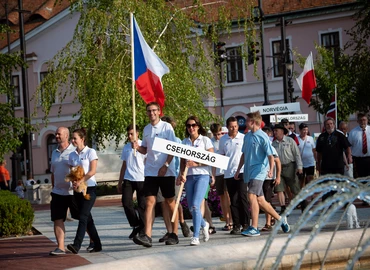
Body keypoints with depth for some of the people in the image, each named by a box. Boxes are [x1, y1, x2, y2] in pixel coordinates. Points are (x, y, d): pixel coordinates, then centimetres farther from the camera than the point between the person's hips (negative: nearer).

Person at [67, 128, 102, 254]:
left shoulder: (90, 152, -4)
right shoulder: (72, 155, 13)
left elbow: (92, 171, -10)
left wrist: (80, 181, -19)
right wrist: (73, 182, -10)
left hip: (89, 188, -6)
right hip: (78, 190, 6)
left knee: (83, 217, -16)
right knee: (87, 218, 8)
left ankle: (76, 245, -26)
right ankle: (97, 245, 16)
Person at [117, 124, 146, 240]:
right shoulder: (126, 147, 16)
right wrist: (120, 182, 21)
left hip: (141, 179, -5)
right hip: (128, 179, 5)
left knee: (142, 204, -2)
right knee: (126, 202, -8)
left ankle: (143, 228, 9)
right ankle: (136, 225, 6)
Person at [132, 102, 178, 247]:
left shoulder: (166, 127, -4)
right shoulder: (146, 129, 12)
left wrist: (165, 165, -17)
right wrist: (137, 147, -2)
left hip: (166, 171, -4)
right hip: (150, 171, 4)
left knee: (170, 202, 4)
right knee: (149, 202, -7)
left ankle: (174, 234, 13)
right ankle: (147, 236, -15)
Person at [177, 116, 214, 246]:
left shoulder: (205, 140, 1)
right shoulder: (184, 142, 13)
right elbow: (182, 161, 12)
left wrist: (196, 164, -15)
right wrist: (181, 174, -5)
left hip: (202, 175, -5)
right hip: (189, 176, 5)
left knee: (195, 205, -17)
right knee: (191, 208, 5)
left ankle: (196, 236, -14)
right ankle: (204, 225, 35)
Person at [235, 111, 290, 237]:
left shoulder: (262, 137, -9)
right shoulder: (247, 136, 14)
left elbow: (270, 155, -11)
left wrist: (271, 169, -25)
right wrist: (238, 170, 22)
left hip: (259, 171, -8)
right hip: (248, 172, 8)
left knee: (252, 196, -20)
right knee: (260, 200, 10)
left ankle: (254, 228, -19)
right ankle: (281, 219, 24)